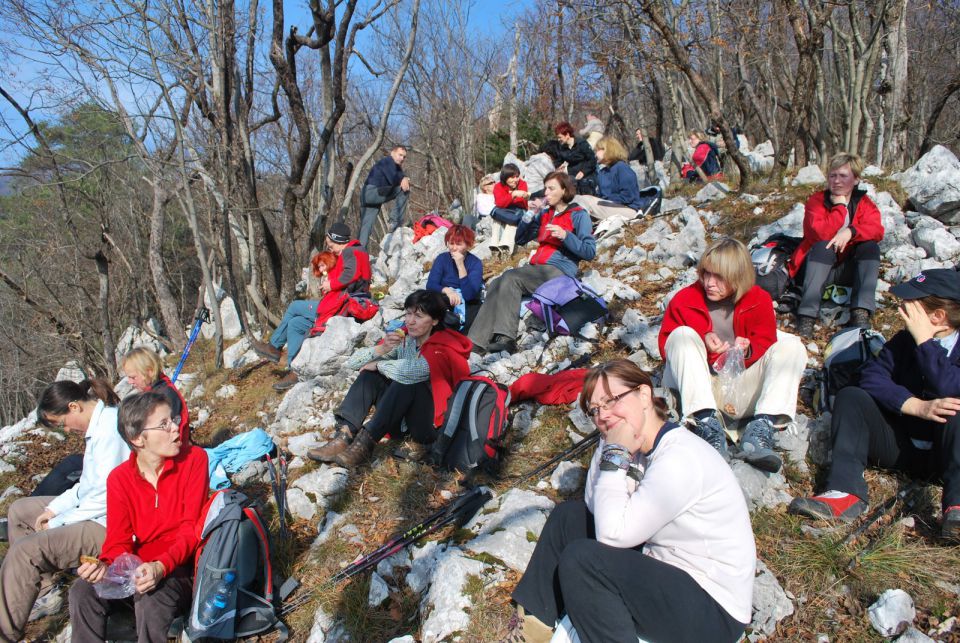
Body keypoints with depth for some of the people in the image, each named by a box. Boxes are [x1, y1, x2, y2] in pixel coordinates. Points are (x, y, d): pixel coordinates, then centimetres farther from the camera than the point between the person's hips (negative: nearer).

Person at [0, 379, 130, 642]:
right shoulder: (99, 423, 8)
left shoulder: (110, 430, -24)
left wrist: (58, 523, -11)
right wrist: (54, 508, 7)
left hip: (110, 524, -11)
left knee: (25, 550, -22)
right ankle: (37, 580, 29)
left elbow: (105, 496, -24)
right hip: (93, 507, 11)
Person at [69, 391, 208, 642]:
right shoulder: (119, 478, -1)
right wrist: (106, 566, -25)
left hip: (183, 565, -4)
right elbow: (119, 540, -2)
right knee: (83, 592, -18)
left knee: (152, 601, -32)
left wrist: (161, 567, -29)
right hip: (142, 566, 4)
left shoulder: (194, 458, -11)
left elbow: (191, 528, -13)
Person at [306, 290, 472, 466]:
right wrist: (382, 349, -23)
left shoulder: (444, 349, -18)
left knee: (406, 379, -30)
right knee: (370, 374, -11)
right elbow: (353, 362, -4)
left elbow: (409, 370, -39)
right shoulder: (404, 339, 0)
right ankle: (344, 436, -25)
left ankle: (365, 443, -29)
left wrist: (378, 364, -19)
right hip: (401, 419, 6)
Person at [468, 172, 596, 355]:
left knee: (511, 277, -28)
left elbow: (590, 252, -6)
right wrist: (530, 215, 7)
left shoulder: (579, 215, 3)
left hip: (560, 271, -6)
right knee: (497, 284, -18)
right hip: (537, 268, 6)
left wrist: (565, 235, -18)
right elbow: (520, 239, 21)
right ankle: (476, 342, -27)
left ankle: (505, 338, -32)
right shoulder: (545, 214, 22)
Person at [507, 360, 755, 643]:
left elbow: (612, 534, -26)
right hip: (665, 566, 9)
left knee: (580, 559, -24)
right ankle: (535, 620, 14)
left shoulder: (681, 459, -26)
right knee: (569, 516, 7)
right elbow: (594, 507, -2)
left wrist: (616, 454, -22)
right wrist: (608, 448, -12)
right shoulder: (636, 445, 0)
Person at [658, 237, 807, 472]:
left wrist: (748, 350, -21)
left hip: (740, 389, 2)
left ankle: (761, 427, -32)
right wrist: (702, 342, -21)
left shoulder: (759, 300, 1)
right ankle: (707, 424, -41)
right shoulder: (684, 300, -2)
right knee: (683, 335, -26)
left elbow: (765, 342, 3)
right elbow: (666, 346, -3)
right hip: (699, 388, -1)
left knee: (791, 345, -14)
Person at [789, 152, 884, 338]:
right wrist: (840, 206, -18)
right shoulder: (817, 201, -6)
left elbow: (877, 230, -15)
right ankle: (807, 316, -45)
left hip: (848, 268, 3)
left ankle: (861, 312, -32)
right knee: (823, 246, -32)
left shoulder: (863, 203, 4)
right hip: (817, 266, -3)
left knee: (871, 246, -20)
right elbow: (819, 234, -25)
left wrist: (851, 232, -31)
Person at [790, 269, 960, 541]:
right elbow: (871, 377, -10)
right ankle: (846, 493, -35)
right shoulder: (905, 339, 4)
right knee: (850, 397, -16)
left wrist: (924, 340, -21)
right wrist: (918, 406, -24)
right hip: (900, 445, 4)